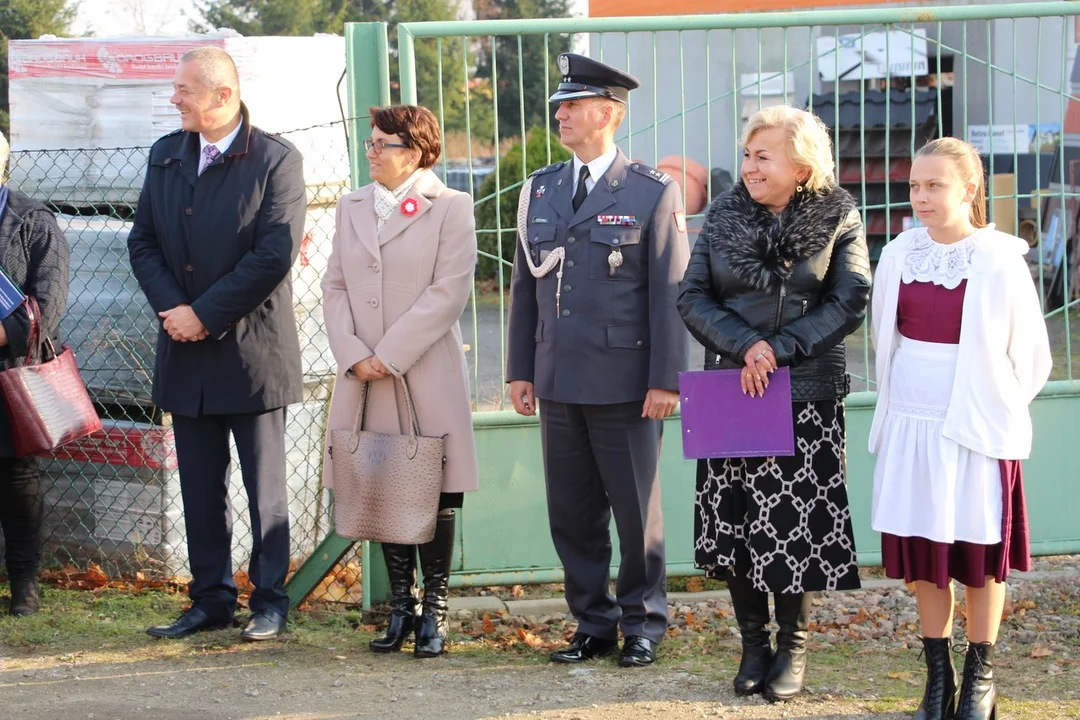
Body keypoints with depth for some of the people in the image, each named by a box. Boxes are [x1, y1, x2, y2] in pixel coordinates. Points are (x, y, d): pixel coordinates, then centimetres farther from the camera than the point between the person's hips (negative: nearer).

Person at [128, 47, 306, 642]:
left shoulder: (276, 161, -8)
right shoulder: (166, 155, 9)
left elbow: (274, 255, -15)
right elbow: (143, 241, 9)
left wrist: (205, 315, -15)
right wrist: (170, 309, -8)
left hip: (252, 349, -5)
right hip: (186, 352, 5)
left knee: (264, 486, 2)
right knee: (199, 487, 9)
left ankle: (269, 602, 10)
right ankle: (210, 599, 17)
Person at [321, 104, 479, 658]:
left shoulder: (450, 208, -2)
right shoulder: (352, 207, 14)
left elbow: (448, 293, -9)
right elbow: (335, 286, 11)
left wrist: (389, 356, -13)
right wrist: (352, 355, -5)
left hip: (428, 378, -4)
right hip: (365, 380, 5)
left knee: (434, 497, -1)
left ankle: (434, 613, 6)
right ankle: (401, 609, 16)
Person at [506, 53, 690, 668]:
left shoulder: (654, 193, -3)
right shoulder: (541, 190, 12)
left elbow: (670, 291, -6)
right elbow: (525, 285, 14)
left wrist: (667, 380, -11)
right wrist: (521, 370, 10)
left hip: (625, 381, -5)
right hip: (559, 383, 5)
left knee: (636, 509, 3)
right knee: (572, 512, 8)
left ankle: (643, 624, 16)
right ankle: (594, 622, 19)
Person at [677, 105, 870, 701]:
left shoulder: (837, 220, -1)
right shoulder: (724, 216, 5)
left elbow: (849, 305, -5)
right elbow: (693, 298, 2)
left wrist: (778, 350, -14)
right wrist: (744, 346, -14)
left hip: (807, 394, -2)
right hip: (730, 391, 2)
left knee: (797, 523, -1)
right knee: (735, 522, 4)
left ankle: (793, 646, 15)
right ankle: (753, 644, 18)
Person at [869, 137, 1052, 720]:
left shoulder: (999, 261, -10)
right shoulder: (899, 256, 2)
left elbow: (1030, 355, -2)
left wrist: (992, 407, 2)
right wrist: (900, 398, 14)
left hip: (977, 428, -4)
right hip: (911, 426, 4)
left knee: (980, 557, 4)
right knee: (922, 554, 7)